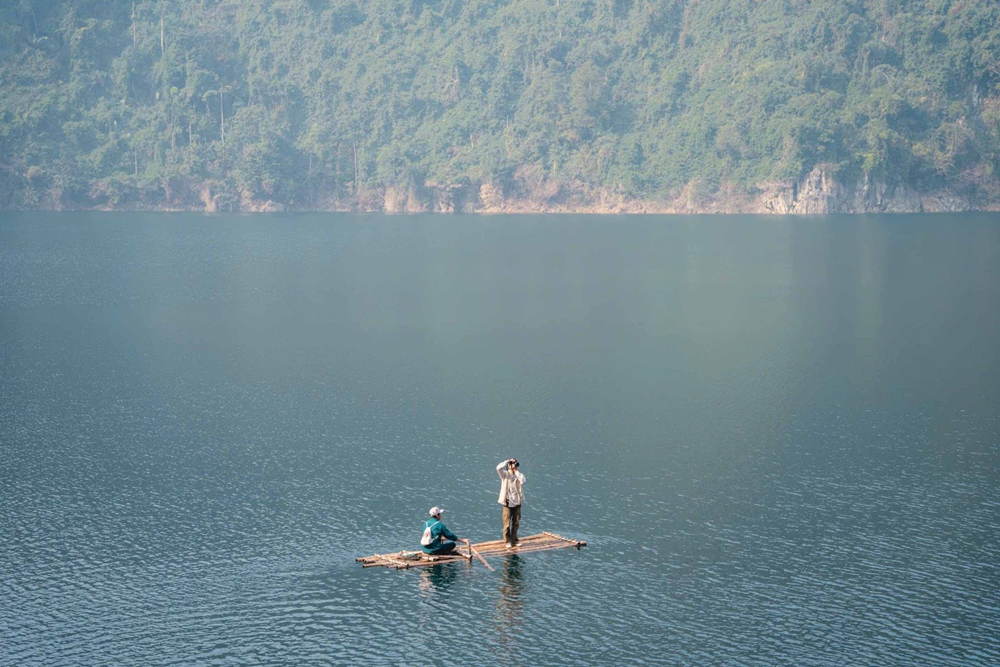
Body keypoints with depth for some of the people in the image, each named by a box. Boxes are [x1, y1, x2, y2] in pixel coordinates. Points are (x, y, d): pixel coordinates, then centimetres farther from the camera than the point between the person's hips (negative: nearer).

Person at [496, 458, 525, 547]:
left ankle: (514, 539, 23)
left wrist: (516, 471, -11)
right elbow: (498, 468, -23)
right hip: (508, 502, -3)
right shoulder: (505, 474, -4)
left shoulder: (518, 475, 3)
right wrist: (508, 461, -15)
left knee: (516, 523, 11)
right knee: (507, 523, 1)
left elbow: (522, 481, -19)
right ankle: (507, 541, 10)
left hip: (517, 502, 3)